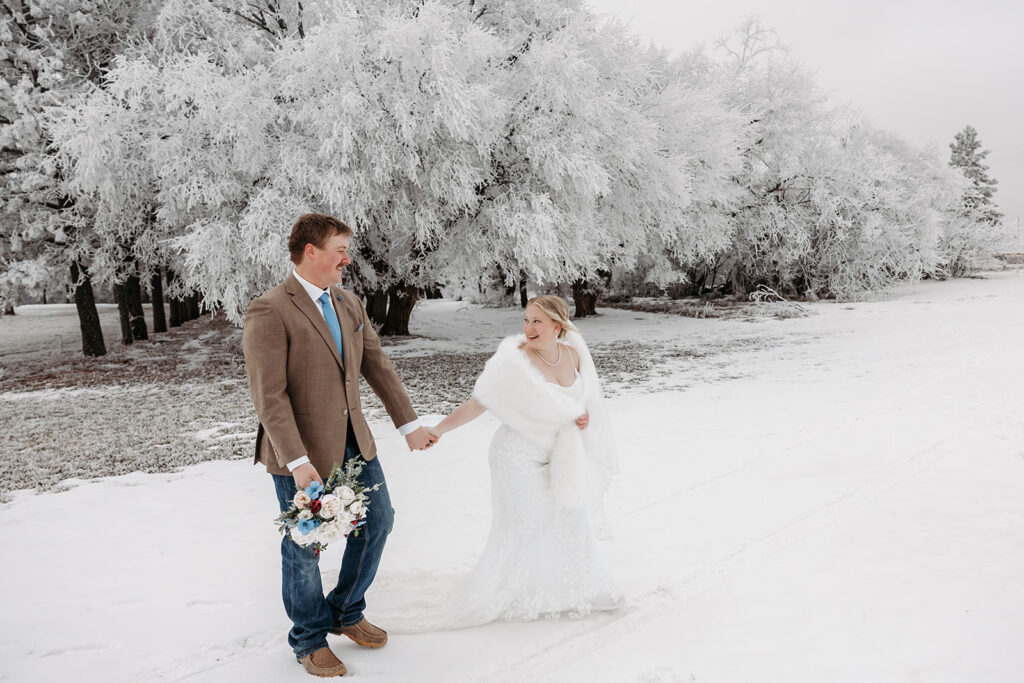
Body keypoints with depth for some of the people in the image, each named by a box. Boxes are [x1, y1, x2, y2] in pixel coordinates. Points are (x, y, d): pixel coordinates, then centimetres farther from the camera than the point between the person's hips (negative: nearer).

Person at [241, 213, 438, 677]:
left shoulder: (350, 304, 6)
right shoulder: (269, 312, -17)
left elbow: (378, 366, 10)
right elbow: (269, 396, -21)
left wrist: (409, 424, 9)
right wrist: (297, 462, -24)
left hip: (353, 442, 7)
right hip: (302, 452, -7)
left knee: (377, 522, 16)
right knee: (304, 547, 8)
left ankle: (345, 613, 38)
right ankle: (309, 639, 31)